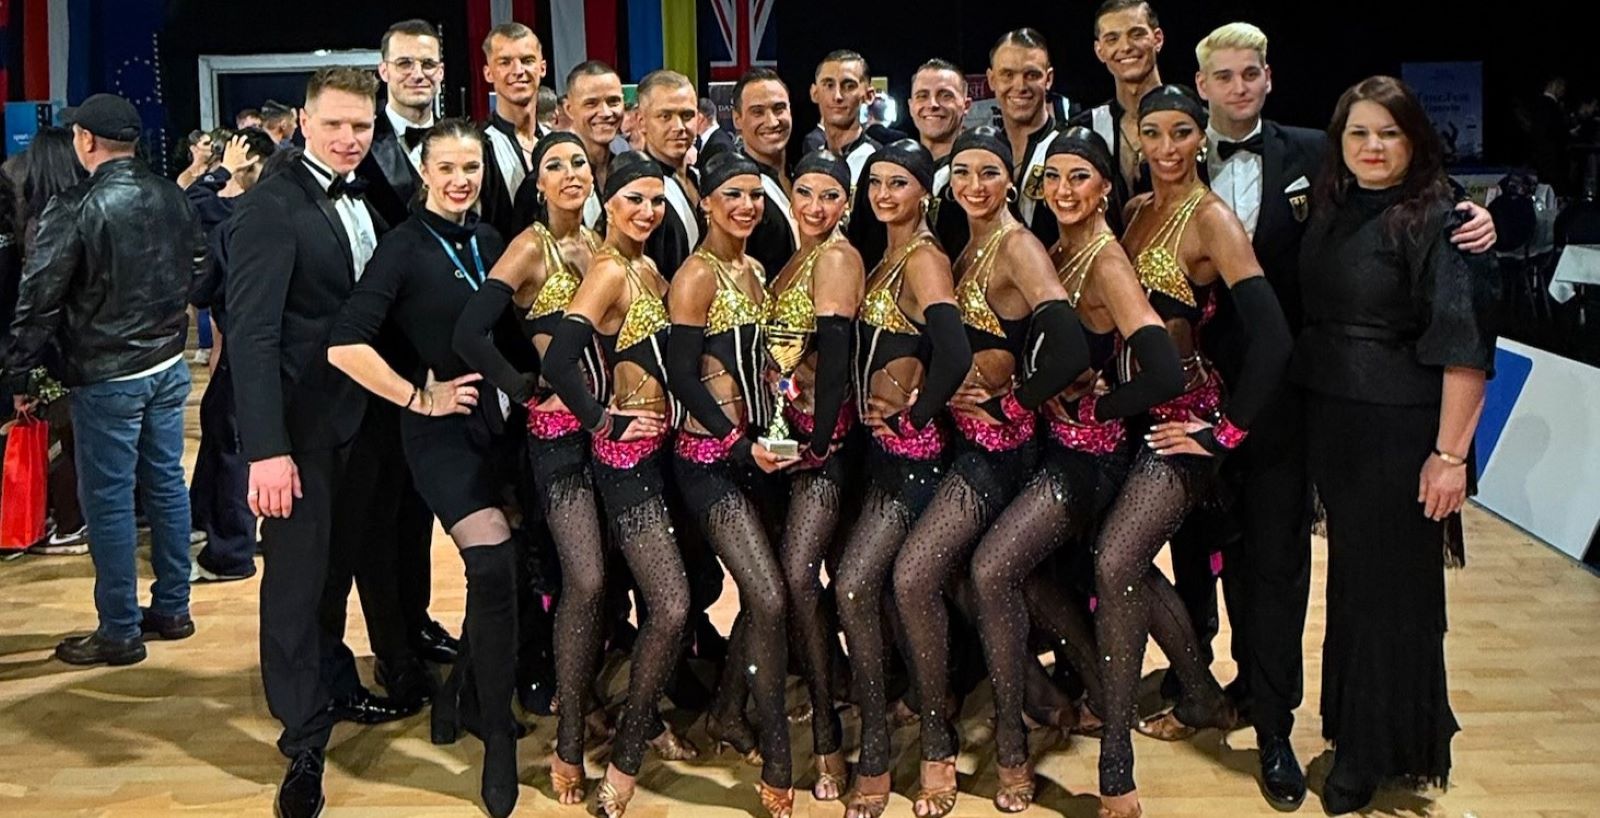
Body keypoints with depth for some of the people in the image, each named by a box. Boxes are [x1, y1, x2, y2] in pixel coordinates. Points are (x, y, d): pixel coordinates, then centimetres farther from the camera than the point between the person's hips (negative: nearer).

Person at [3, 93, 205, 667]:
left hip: (106, 377, -6)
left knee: (108, 501, 2)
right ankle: (172, 609, 24)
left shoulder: (73, 209, -16)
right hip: (168, 366, 6)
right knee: (167, 485, 14)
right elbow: (197, 269, 13)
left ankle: (119, 632, 10)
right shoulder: (171, 197, 2)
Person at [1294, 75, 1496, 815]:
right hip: (1330, 423, 6)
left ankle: (1377, 752, 20)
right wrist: (1307, 420, 9)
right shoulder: (1329, 215, 8)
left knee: (1391, 585, 5)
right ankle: (1353, 723, 33)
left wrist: (1450, 453, -21)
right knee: (1350, 576, 16)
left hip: (1400, 429, -6)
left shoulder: (1435, 222, -12)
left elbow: (1464, 346, -17)